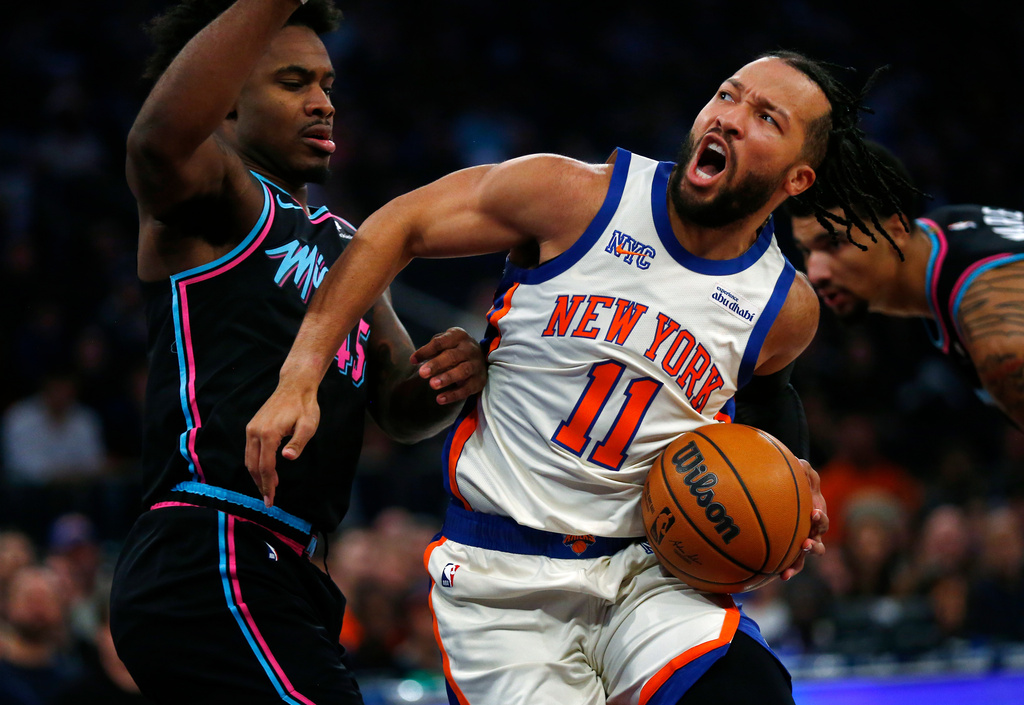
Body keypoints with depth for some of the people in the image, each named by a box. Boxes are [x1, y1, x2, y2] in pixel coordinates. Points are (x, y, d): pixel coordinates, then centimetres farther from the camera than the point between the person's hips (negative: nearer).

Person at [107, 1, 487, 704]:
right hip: (210, 561, -10)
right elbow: (162, 138, -29)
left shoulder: (340, 241, 25)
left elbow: (401, 410, 23)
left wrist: (446, 379, -2)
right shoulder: (219, 198, -3)